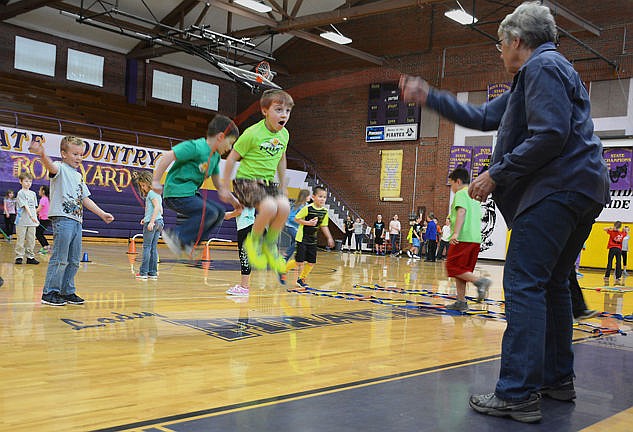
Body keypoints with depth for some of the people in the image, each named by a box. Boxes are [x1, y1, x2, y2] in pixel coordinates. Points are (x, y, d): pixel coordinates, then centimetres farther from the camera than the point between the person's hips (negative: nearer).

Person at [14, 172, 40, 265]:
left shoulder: (33, 193, 14)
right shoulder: (21, 193, -5)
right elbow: (25, 206, -15)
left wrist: (36, 219, 10)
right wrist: (31, 216, -24)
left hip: (32, 222, 5)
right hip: (22, 221, -5)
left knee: (31, 240, 7)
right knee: (20, 240, -1)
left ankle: (30, 257, 12)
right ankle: (19, 257, 5)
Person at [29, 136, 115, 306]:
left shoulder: (78, 176, 24)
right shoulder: (60, 168, -1)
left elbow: (85, 199, 29)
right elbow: (51, 166, -26)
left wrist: (102, 214, 25)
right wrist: (42, 154, -49)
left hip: (77, 220, 8)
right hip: (62, 218, -8)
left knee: (74, 260, 10)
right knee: (60, 258, -9)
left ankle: (67, 291, 18)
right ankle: (49, 292, -1)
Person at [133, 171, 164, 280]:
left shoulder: (151, 192, -9)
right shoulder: (157, 193, 19)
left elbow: (157, 207, -21)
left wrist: (151, 221, -24)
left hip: (152, 223, -9)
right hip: (159, 221, 9)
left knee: (147, 247, -5)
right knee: (153, 248, 9)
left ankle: (143, 272, -5)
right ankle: (153, 272, 9)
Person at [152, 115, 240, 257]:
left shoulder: (216, 156, 12)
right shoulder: (196, 147, -17)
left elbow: (219, 186, 21)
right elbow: (168, 156, -21)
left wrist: (233, 200, 16)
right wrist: (156, 181, -20)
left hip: (190, 194, 10)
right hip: (176, 194, -9)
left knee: (219, 211, 4)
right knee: (210, 212, -20)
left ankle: (188, 242, 4)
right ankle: (175, 235, -11)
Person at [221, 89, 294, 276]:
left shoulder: (284, 135, 5)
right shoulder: (253, 133, -14)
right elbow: (232, 158, -6)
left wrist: (283, 186, 27)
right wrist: (225, 187, -3)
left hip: (269, 182, 6)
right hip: (247, 180, -6)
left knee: (284, 207, -25)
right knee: (270, 207, -33)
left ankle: (270, 245, -2)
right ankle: (253, 241, -5)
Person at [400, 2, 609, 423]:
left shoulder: (543, 66, -7)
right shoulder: (534, 76, 26)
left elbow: (550, 135, -20)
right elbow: (482, 117, 29)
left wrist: (496, 174, -15)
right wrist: (429, 97, 28)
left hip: (556, 191, -11)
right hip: (579, 192, 11)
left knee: (524, 285, -13)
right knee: (552, 284, 16)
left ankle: (518, 394, -14)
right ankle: (558, 378, 24)